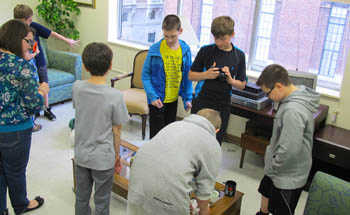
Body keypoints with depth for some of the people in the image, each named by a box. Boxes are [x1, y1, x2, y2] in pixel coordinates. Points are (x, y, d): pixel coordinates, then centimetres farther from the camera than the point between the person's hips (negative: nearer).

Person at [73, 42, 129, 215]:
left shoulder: (77, 87, -11)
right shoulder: (115, 96, -21)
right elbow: (116, 131, -10)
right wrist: (117, 155, 2)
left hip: (80, 155, 4)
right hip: (103, 159, -4)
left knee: (81, 199, 21)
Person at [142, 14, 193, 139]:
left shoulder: (185, 50, -5)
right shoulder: (155, 49, -14)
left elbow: (187, 75, 3)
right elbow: (146, 74, -9)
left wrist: (188, 98, 1)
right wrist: (152, 96, -17)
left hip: (174, 99, 4)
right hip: (157, 100, -4)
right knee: (157, 133, 2)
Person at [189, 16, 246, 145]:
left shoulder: (239, 56, 1)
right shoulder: (206, 51, -4)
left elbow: (242, 85, 7)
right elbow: (191, 75, 3)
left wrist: (230, 80, -14)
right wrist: (206, 75, -16)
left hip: (222, 106, 1)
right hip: (202, 102, -1)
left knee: (216, 142, 9)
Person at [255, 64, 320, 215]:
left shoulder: (293, 111, -33)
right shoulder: (297, 96, -2)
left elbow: (288, 151, -33)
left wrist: (271, 169, -16)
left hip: (288, 176, -10)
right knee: (266, 192, 30)